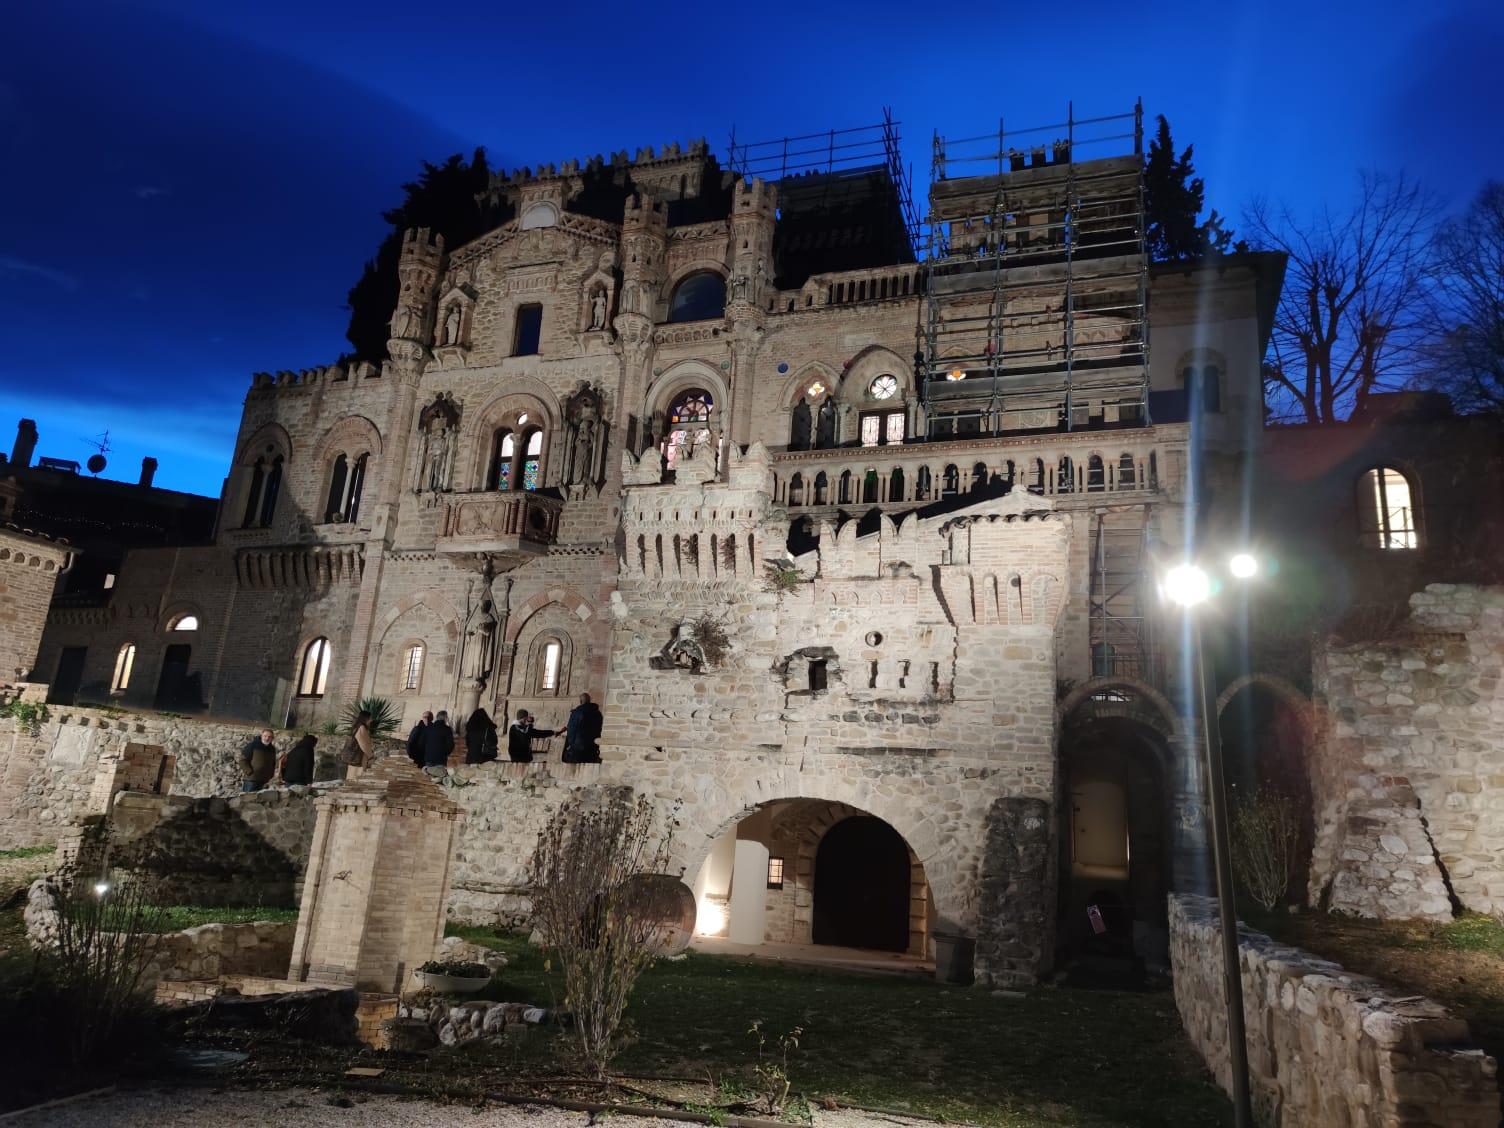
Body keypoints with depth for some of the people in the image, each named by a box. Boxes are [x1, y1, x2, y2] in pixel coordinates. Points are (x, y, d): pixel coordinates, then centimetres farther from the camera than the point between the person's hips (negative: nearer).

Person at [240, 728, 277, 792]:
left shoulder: (272, 749, 11)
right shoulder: (252, 746, -6)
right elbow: (243, 760, -7)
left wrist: (269, 776, 9)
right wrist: (249, 772, -14)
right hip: (250, 780, -5)